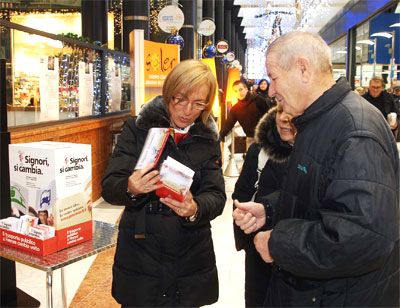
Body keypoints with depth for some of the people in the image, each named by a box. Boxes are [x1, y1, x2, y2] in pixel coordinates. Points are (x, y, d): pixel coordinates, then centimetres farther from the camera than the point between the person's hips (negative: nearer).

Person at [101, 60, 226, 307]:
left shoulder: (209, 140, 2)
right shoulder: (138, 129, -4)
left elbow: (217, 196, -5)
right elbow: (109, 187, -8)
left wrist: (195, 209, -28)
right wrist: (130, 189, -31)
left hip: (191, 262, 2)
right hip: (140, 257, -1)